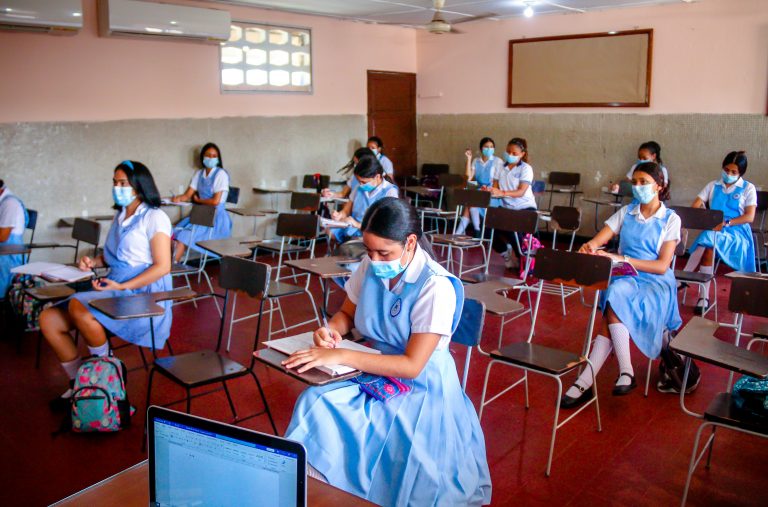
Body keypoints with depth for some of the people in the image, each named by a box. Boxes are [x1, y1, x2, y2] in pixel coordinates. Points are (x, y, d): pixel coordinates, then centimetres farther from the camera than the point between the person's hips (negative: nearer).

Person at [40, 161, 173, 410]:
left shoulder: (155, 217, -8)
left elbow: (162, 266, -15)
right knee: (49, 319, -6)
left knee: (78, 306, -31)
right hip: (114, 290, 8)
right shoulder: (121, 216, 17)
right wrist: (94, 262, 6)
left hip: (143, 295, -8)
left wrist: (122, 286, -21)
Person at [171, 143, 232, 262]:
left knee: (184, 235, -23)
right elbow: (188, 195, 8)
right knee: (175, 231, -18)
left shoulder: (221, 174, -8)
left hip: (216, 217, -6)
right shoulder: (199, 174, 12)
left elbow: (215, 201, -14)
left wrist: (197, 200, 1)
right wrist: (178, 198, -14)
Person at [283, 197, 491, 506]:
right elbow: (347, 314, 14)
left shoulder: (436, 287, -21)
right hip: (372, 372, 5)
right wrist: (332, 329, -11)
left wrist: (340, 356, -29)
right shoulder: (370, 267, -4)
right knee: (314, 405, -21)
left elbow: (411, 366, -24)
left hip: (420, 387, -5)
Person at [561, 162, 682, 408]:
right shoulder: (626, 212, 13)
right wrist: (590, 246, -23)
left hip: (655, 286, -3)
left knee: (617, 296, -33)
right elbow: (599, 240, 2)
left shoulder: (670, 219, 3)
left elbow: (662, 266, -7)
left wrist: (623, 259, -19)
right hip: (624, 280, 3)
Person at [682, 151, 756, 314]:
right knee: (709, 248, -33)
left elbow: (749, 217, -1)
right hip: (713, 232, 2)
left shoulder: (748, 188, 10)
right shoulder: (713, 186, 18)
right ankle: (703, 297, -31)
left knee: (709, 239, -35)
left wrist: (726, 223, -16)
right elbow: (695, 207, 7)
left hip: (736, 233, -2)